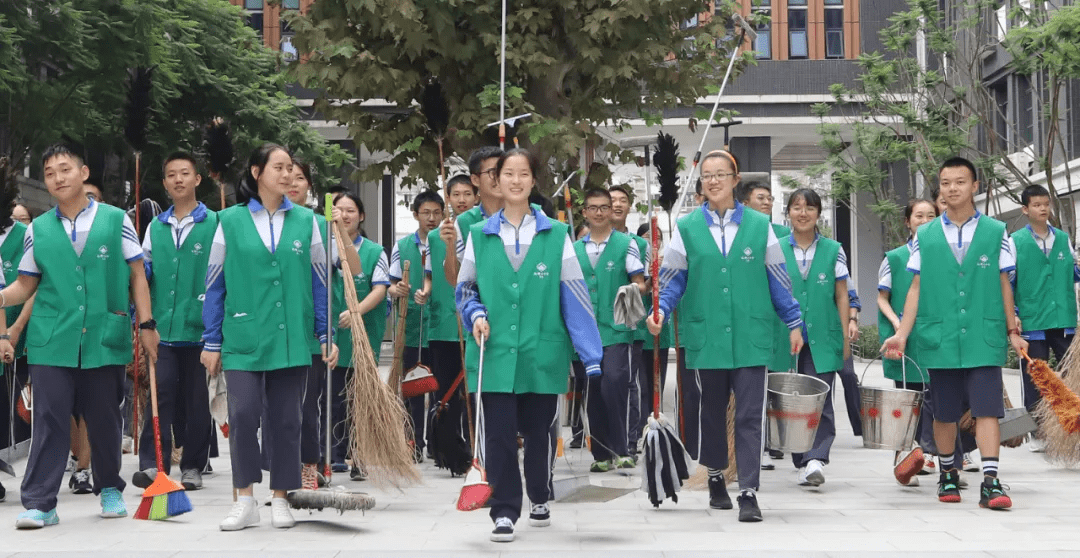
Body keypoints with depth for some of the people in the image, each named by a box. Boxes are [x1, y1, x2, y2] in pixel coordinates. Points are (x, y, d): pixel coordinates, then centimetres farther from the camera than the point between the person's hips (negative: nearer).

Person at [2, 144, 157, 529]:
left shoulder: (116, 220, 5)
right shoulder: (38, 229, 9)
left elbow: (137, 276, 7)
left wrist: (146, 324, 1)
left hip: (105, 338, -1)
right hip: (52, 341, 1)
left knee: (104, 418, 8)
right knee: (49, 419, -3)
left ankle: (110, 489, 26)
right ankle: (39, 503, 0)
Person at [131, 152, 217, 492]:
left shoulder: (214, 224, 2)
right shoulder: (155, 227, 14)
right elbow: (142, 274, 19)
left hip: (199, 327, -2)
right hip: (163, 326, 2)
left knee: (196, 399, 5)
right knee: (160, 393, -6)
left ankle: (193, 466, 13)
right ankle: (152, 464, -7)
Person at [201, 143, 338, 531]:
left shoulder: (305, 221, 7)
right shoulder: (231, 220, 3)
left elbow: (320, 283, 10)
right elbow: (214, 284, 5)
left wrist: (326, 336, 4)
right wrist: (212, 342, 3)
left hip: (292, 337, 2)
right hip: (243, 336, -2)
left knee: (285, 419, 5)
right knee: (243, 413, -11)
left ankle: (280, 499, 17)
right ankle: (245, 500, 2)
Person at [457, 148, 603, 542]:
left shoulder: (556, 235, 2)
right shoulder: (479, 236, 5)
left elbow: (574, 296, -2)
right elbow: (465, 289, 14)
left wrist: (591, 356, -7)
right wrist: (476, 315, -9)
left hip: (542, 356, 0)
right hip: (496, 353, 0)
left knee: (539, 433, 12)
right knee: (498, 435, -3)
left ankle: (539, 499, 33)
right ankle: (504, 512, 6)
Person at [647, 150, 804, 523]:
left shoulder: (759, 226, 5)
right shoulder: (687, 228, 5)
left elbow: (778, 279, 10)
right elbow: (672, 279, 6)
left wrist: (794, 323, 10)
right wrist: (660, 312, -10)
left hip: (751, 336, -1)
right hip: (706, 335, 1)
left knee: (750, 416, -5)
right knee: (712, 411, 14)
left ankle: (748, 492, -4)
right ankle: (716, 477, 32)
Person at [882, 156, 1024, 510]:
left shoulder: (996, 233, 5)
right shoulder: (925, 237, 7)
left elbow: (1004, 285, 9)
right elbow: (916, 288, 7)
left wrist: (1012, 331, 8)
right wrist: (902, 334, 1)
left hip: (984, 338, -1)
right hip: (940, 339, 1)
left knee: (987, 409, -9)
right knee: (944, 413, 9)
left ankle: (990, 482, -10)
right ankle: (948, 474, 27)